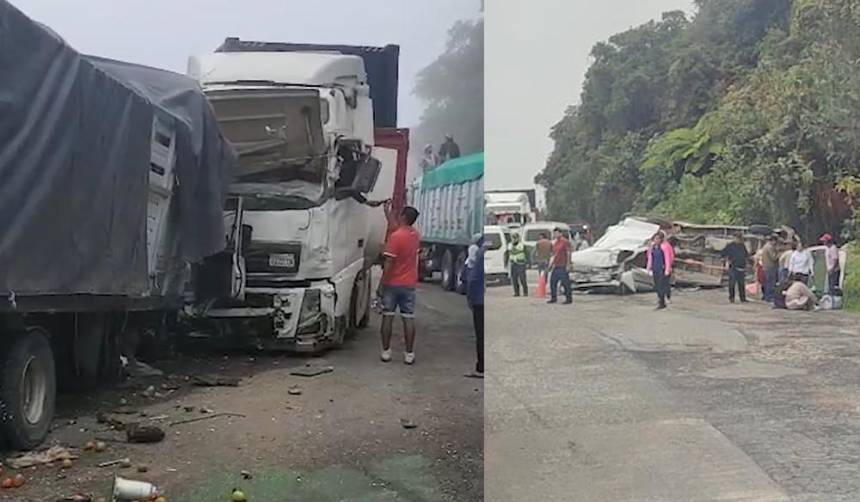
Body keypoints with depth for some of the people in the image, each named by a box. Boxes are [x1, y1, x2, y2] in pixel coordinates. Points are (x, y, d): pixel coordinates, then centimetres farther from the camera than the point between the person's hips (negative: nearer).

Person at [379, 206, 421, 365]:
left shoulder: (395, 236, -16)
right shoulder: (415, 235, 3)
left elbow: (388, 263, -18)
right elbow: (401, 227, 25)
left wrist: (382, 282, -10)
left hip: (392, 283, -4)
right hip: (409, 284, 4)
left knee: (387, 317, 6)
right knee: (409, 319, 4)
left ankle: (386, 351, 10)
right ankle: (409, 354, 4)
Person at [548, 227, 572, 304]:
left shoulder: (565, 242, -6)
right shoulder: (554, 242, 17)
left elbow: (568, 254, -10)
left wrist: (568, 265, -16)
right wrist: (551, 264, 20)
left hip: (563, 266, -8)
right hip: (556, 266, 8)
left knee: (565, 283, -6)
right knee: (552, 282, 9)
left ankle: (569, 299, 0)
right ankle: (553, 298, 18)